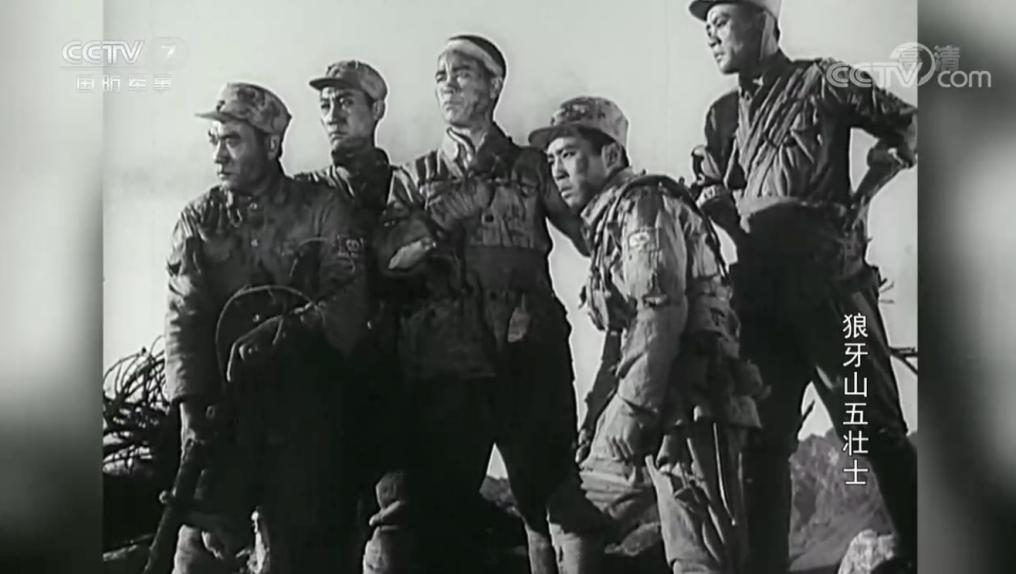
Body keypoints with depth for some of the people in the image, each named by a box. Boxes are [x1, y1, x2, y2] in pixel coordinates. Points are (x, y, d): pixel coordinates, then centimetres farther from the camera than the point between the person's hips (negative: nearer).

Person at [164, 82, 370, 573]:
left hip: (305, 406, -1)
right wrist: (191, 405, -11)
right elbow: (184, 318, 1)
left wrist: (286, 331, -24)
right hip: (224, 405, 2)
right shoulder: (199, 220, 9)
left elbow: (349, 300, -8)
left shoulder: (322, 210, 2)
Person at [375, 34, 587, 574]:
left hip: (529, 354, -1)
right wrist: (442, 218, -11)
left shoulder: (533, 167, 12)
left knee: (549, 498, 2)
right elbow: (388, 255, -1)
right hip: (444, 361, 1)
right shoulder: (414, 179, 15)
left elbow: (591, 235, 3)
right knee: (441, 504, 6)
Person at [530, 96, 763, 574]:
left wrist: (632, 406, -20)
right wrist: (598, 416, 17)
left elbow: (662, 309, -18)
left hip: (688, 407, -10)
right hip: (652, 415, 10)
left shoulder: (643, 204, -3)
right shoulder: (607, 222, 25)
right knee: (573, 515, 18)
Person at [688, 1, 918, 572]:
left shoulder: (822, 82, 3)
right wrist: (714, 200, -4)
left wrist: (862, 195, -3)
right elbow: (710, 195, 18)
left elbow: (908, 124, 7)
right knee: (763, 438, 6)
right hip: (760, 292, 5)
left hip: (829, 283, -5)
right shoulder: (723, 115, 19)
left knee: (874, 427, -4)